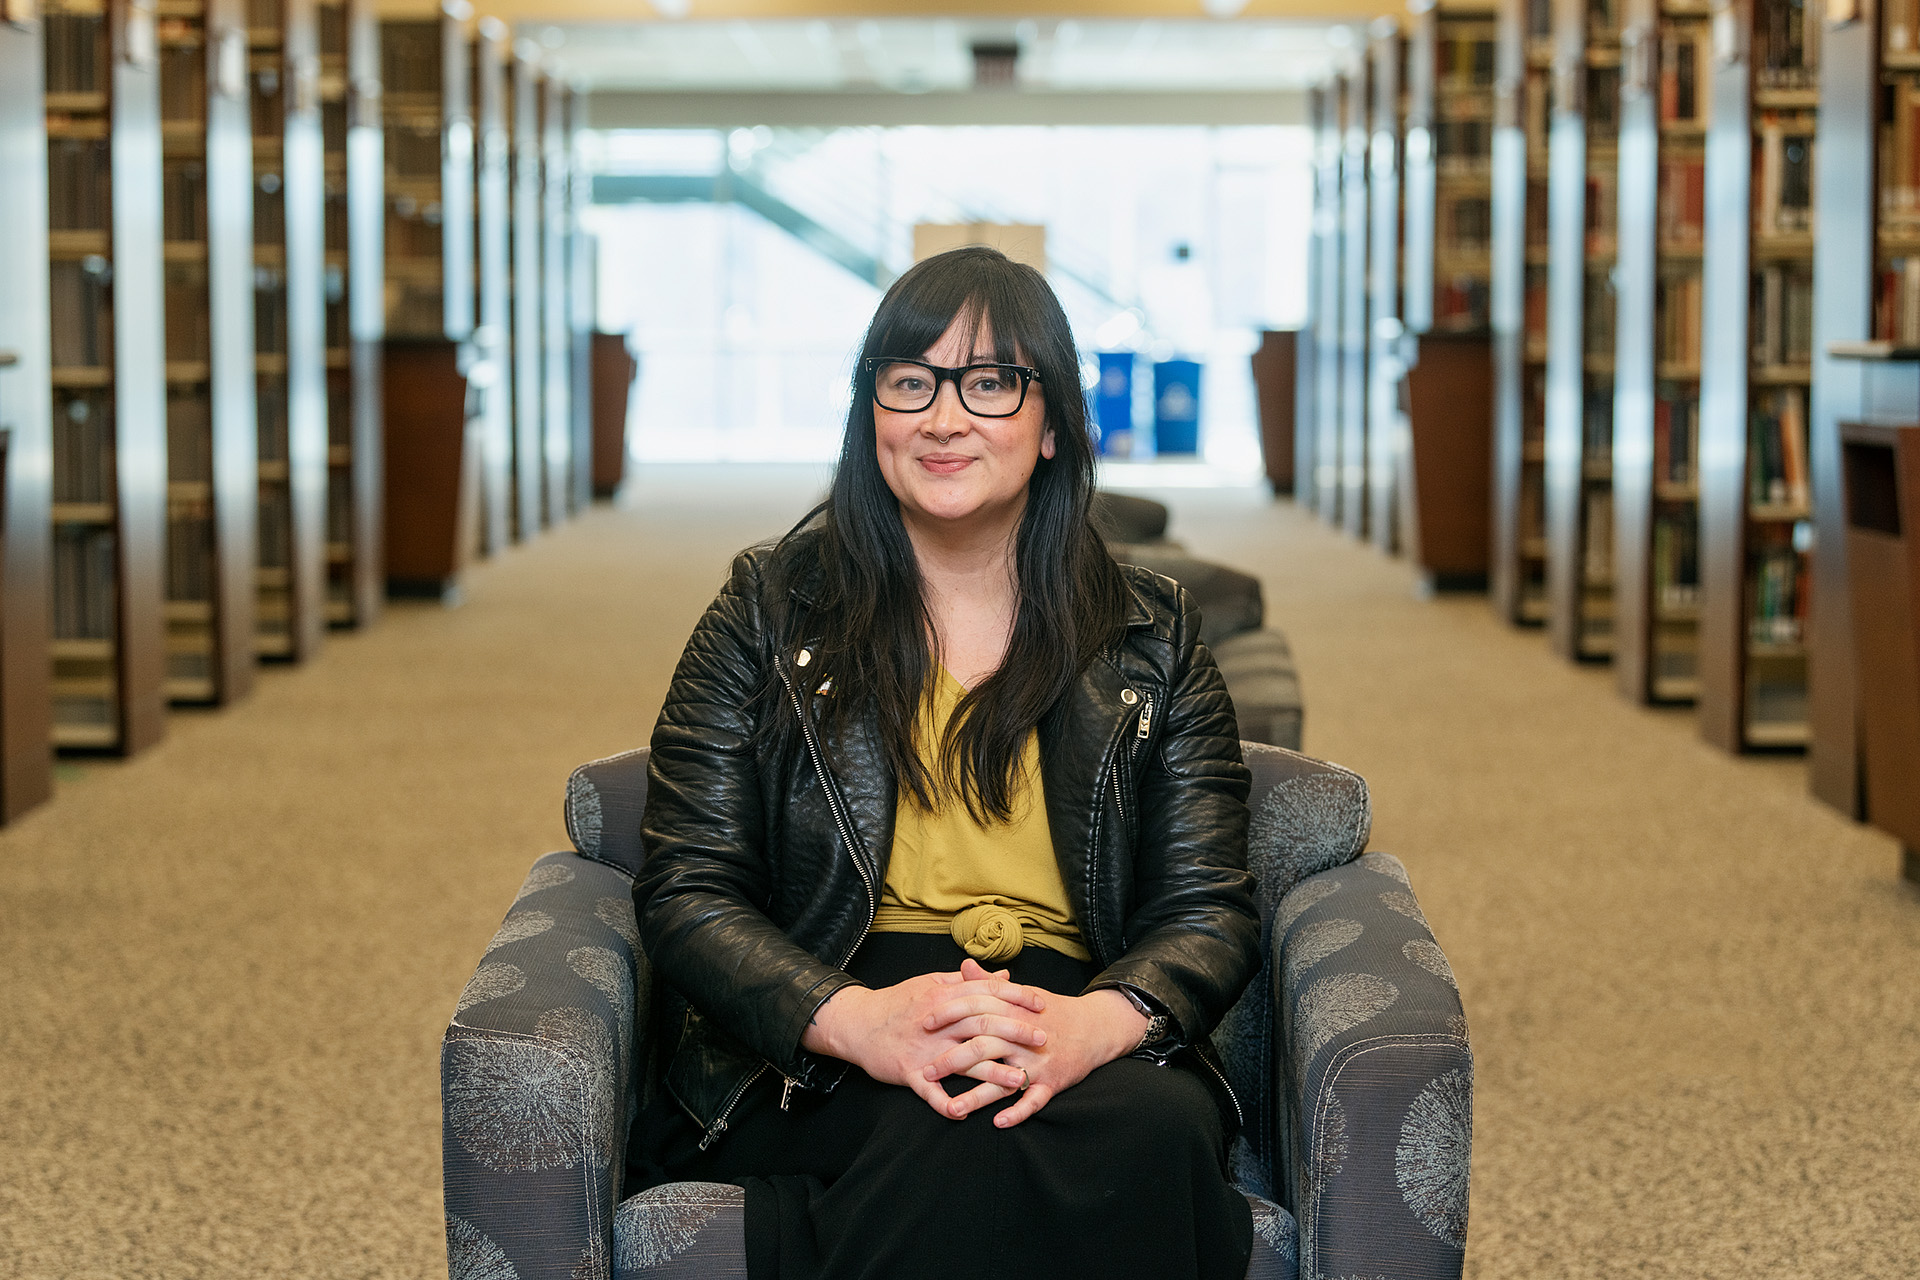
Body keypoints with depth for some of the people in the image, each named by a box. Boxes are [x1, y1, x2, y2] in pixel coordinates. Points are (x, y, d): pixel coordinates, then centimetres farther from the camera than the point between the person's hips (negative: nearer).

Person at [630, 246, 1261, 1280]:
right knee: (964, 1143, -38)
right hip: (809, 1066, -2)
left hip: (1087, 1042, 3)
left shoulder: (1149, 639, 15)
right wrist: (860, 1020, -19)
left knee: (1157, 1131, -35)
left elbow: (1211, 908, 6)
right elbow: (686, 892, 2)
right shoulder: (769, 613, 11)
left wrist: (1094, 1025, -19)